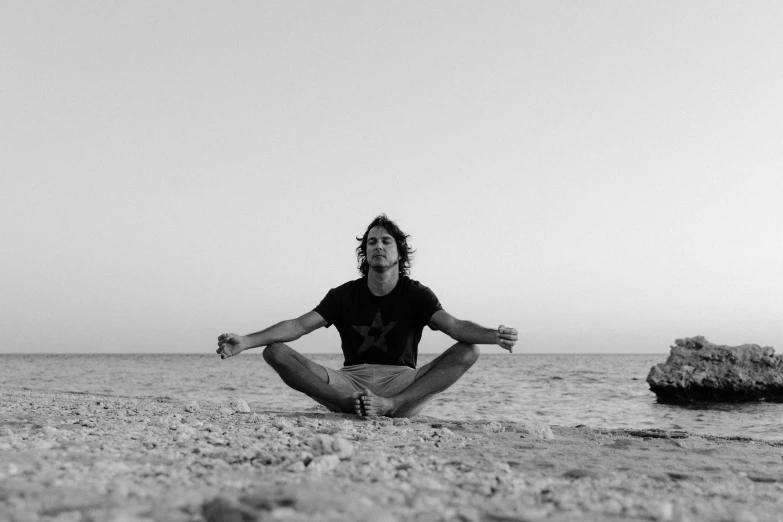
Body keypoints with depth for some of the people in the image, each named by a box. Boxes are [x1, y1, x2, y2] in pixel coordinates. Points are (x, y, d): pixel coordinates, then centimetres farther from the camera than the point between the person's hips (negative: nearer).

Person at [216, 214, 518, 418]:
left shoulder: (416, 294, 6)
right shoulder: (345, 294, 11)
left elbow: (454, 326, -11)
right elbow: (300, 324, 1)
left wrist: (494, 336, -33)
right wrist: (245, 342, -14)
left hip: (404, 382, -1)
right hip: (350, 380, 1)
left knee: (468, 352, -24)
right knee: (275, 353, -16)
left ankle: (391, 405, -40)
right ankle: (354, 402, -37)